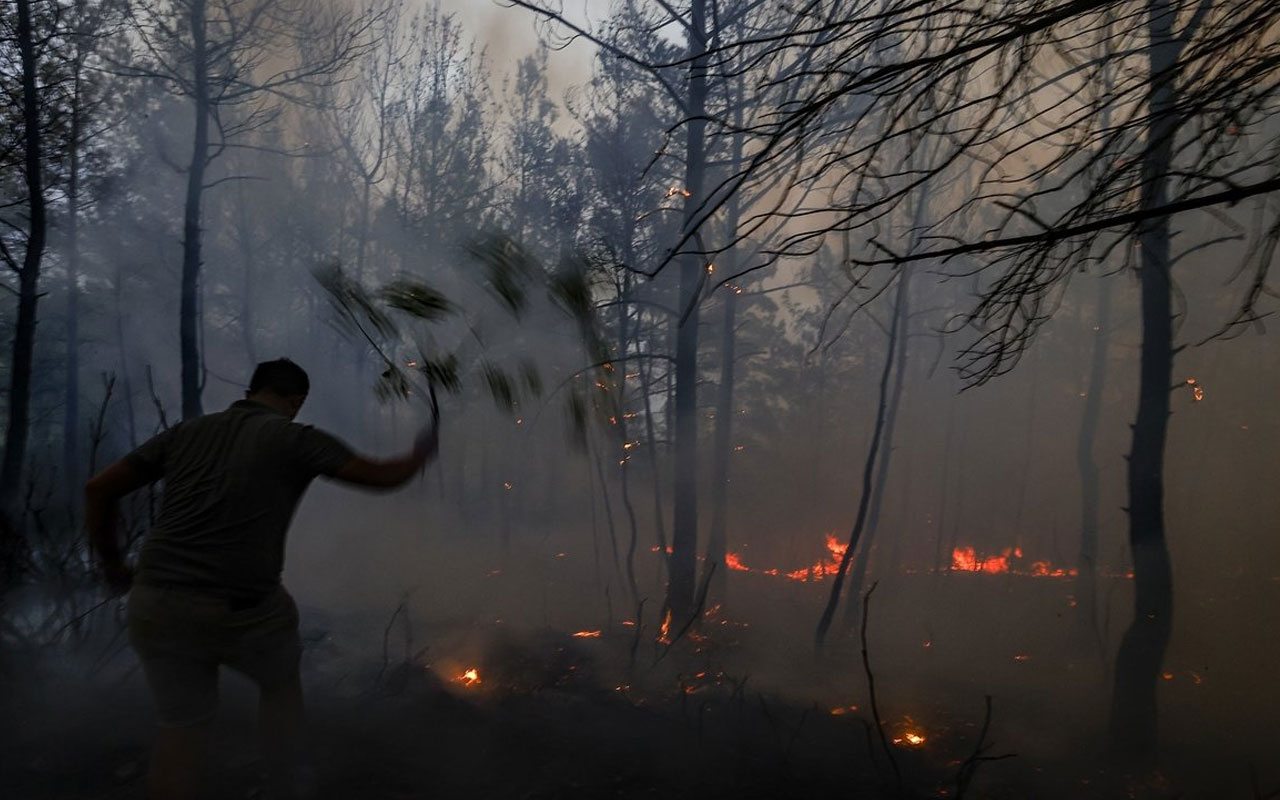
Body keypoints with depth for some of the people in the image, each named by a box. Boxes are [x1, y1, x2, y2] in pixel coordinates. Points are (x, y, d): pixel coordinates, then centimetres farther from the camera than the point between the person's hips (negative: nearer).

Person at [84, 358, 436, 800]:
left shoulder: (186, 432, 11)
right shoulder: (296, 439, -3)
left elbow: (98, 489, 11)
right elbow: (384, 475, -2)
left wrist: (112, 564, 23)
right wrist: (423, 451, 19)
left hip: (158, 605, 4)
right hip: (243, 611, -4)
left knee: (184, 725, 22)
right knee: (281, 679, 28)